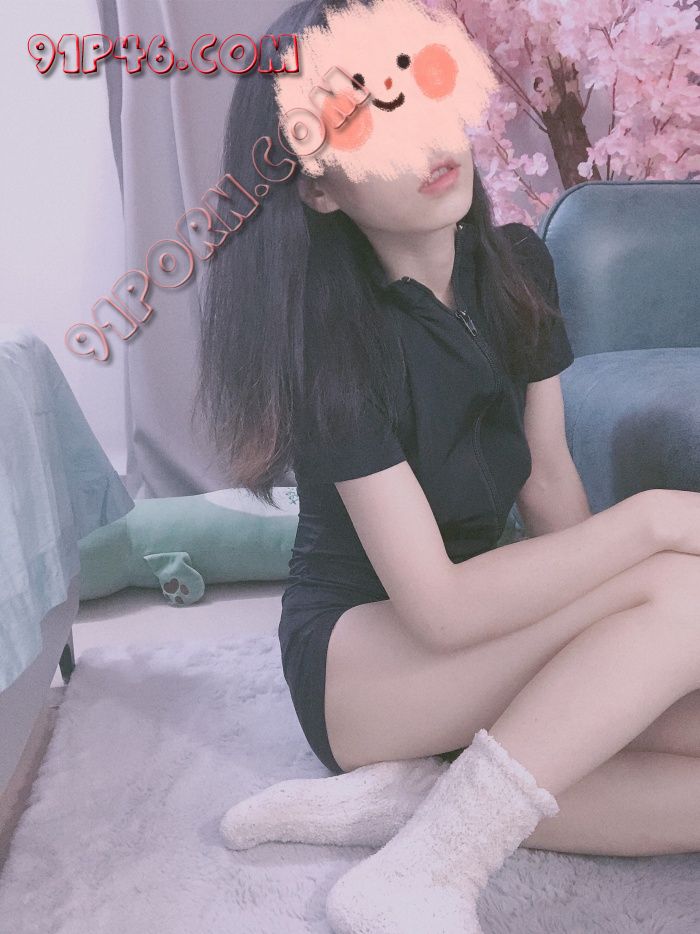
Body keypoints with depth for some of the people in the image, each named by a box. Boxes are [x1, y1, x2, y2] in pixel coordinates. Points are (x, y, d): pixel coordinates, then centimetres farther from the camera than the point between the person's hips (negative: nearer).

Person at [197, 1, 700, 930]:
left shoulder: (517, 263, -3)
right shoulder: (336, 334, -23)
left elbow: (549, 480, 1)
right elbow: (438, 608, -26)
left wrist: (616, 637, -10)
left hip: (491, 643, 7)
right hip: (358, 669, -6)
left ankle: (398, 799, -12)